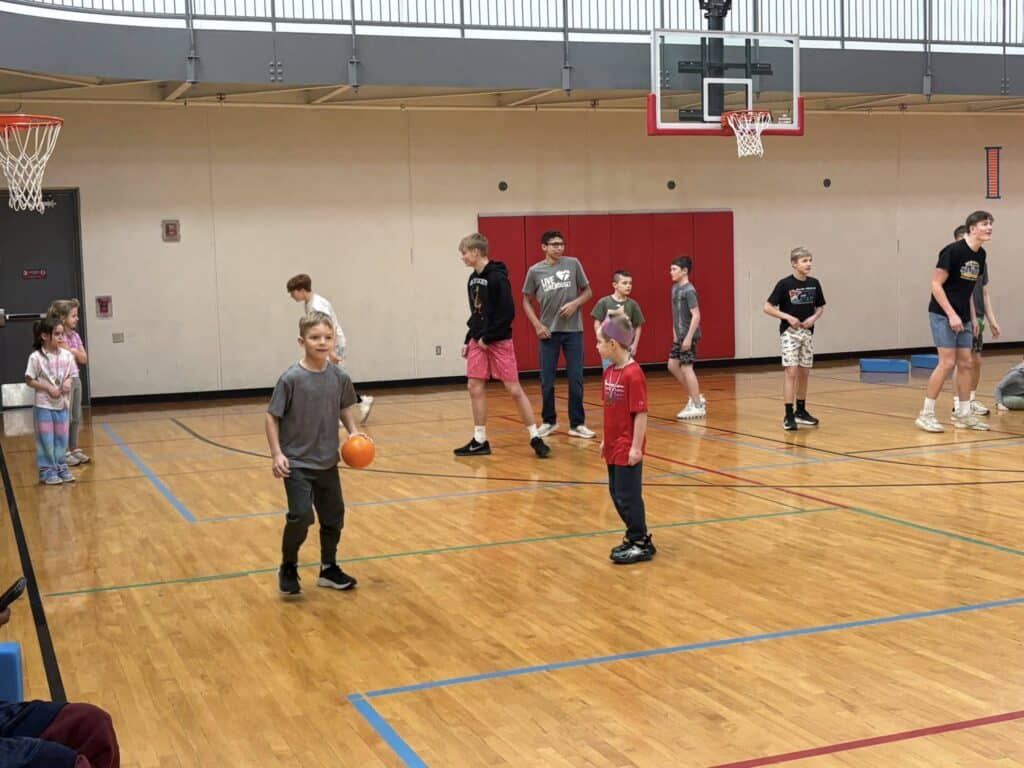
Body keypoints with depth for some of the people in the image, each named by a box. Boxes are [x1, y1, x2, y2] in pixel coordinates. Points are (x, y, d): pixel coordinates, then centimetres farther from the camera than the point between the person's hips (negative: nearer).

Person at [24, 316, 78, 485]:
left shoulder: (66, 355, -1)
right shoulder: (36, 357, -12)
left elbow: (72, 375, 11)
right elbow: (29, 380, -8)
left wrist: (68, 381, -11)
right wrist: (48, 388, -18)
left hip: (62, 404, 4)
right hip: (44, 405, -4)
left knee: (61, 438, 12)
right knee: (46, 439, 2)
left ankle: (60, 466, 25)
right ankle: (47, 470, 12)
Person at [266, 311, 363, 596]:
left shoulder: (340, 377, -4)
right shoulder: (291, 379, -16)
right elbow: (272, 416, -10)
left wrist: (353, 433, -3)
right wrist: (277, 453, -16)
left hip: (327, 462, 5)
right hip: (297, 463, -5)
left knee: (334, 516, 12)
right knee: (301, 516, -13)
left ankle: (329, 569, 31)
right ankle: (288, 569, 11)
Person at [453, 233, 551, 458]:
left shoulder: (497, 277, -15)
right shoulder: (473, 279, 9)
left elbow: (508, 313, -18)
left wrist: (488, 338, -16)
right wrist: (468, 340, 12)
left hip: (499, 341, -7)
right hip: (478, 341, 7)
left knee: (514, 389, -4)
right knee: (475, 388, 4)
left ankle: (536, 438, 5)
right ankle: (480, 441, 12)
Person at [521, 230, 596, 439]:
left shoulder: (573, 264, 1)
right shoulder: (535, 271, 1)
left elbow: (587, 292, 8)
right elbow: (526, 301, 9)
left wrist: (575, 303, -12)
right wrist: (537, 325, -3)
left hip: (573, 330, 0)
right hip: (548, 331, 0)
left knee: (576, 379, 1)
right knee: (547, 381, 5)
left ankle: (577, 424, 9)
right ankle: (549, 421, 21)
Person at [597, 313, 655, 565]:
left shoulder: (633, 374, -20)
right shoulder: (609, 372, 6)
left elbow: (641, 413, -19)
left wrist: (636, 447, -19)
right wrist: (606, 440, 16)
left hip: (628, 449, -9)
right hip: (614, 446, 9)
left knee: (628, 496, 0)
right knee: (617, 494, 16)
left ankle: (641, 544, 12)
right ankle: (636, 535, 29)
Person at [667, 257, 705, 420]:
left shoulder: (689, 290, -17)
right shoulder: (675, 288, 9)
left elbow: (696, 316, -21)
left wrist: (689, 337, -23)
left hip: (688, 335, -9)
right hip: (680, 335, 9)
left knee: (686, 368, -5)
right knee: (672, 365, 11)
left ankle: (697, 406, 3)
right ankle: (695, 397, 20)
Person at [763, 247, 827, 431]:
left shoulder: (814, 284, 3)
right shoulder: (784, 284, -12)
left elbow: (820, 308, 13)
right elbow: (768, 307, -10)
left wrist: (814, 318, -7)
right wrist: (787, 317, -19)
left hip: (807, 332, 5)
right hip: (789, 332, -5)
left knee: (804, 373, 11)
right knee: (791, 372, -11)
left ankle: (801, 411, 24)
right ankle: (789, 415, -10)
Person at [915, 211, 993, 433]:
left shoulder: (980, 255, 7)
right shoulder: (953, 250, -16)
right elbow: (936, 284, -17)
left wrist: (973, 317, 12)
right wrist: (951, 314, -20)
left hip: (962, 317, 8)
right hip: (943, 314, -8)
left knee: (966, 363, 7)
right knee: (947, 363, -11)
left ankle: (963, 415, 16)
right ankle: (926, 414, -3)